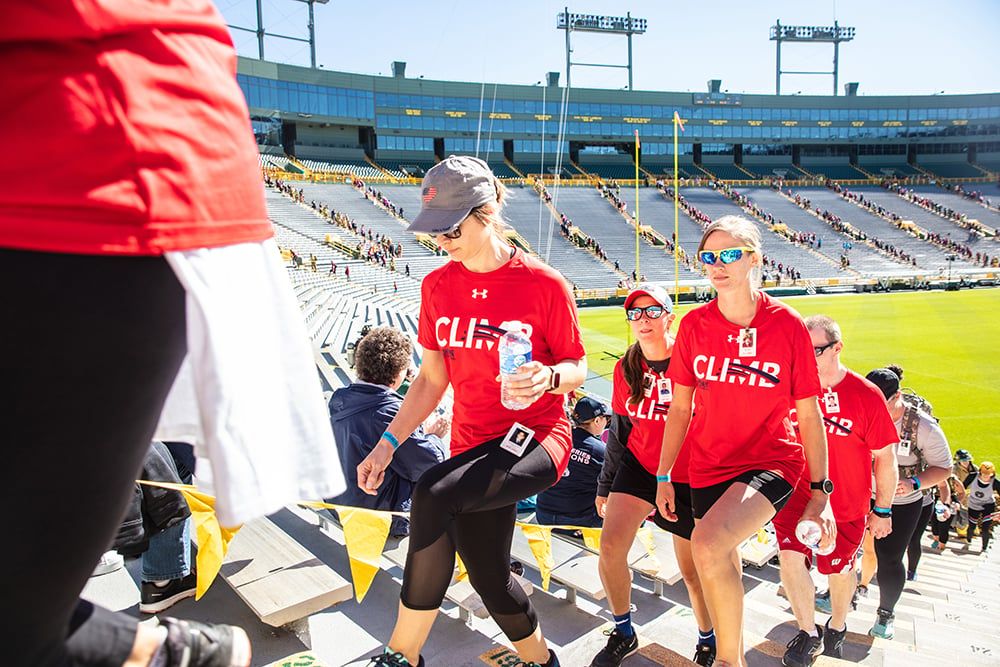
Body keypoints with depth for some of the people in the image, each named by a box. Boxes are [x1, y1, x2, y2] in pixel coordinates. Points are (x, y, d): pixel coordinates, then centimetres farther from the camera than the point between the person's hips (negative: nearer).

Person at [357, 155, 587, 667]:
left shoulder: (544, 284, -10)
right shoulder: (437, 286, 5)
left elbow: (577, 366, -2)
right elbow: (432, 378, 9)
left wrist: (549, 377, -26)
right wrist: (387, 443, 1)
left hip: (536, 436, -5)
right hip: (472, 445, 5)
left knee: (431, 494, -29)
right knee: (489, 581, 5)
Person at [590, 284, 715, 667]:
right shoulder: (626, 369, -1)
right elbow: (620, 431, 8)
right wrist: (605, 487, 13)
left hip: (690, 477, -3)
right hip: (640, 466, 3)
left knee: (693, 570, 7)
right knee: (610, 546, -12)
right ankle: (623, 635, 12)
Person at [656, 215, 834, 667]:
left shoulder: (787, 325, -9)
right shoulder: (695, 325, -2)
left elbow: (808, 416, -3)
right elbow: (680, 409, 4)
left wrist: (820, 494, -2)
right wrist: (663, 478, 5)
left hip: (772, 462, -4)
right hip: (708, 465, 4)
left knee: (707, 544, -28)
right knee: (723, 572, 15)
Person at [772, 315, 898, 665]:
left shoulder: (866, 395, -15)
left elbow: (885, 457, -6)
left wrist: (882, 509, -1)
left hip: (847, 504, -1)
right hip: (797, 493, 1)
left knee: (840, 570, 15)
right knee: (790, 557, -12)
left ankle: (837, 628, 44)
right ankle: (809, 634, 11)